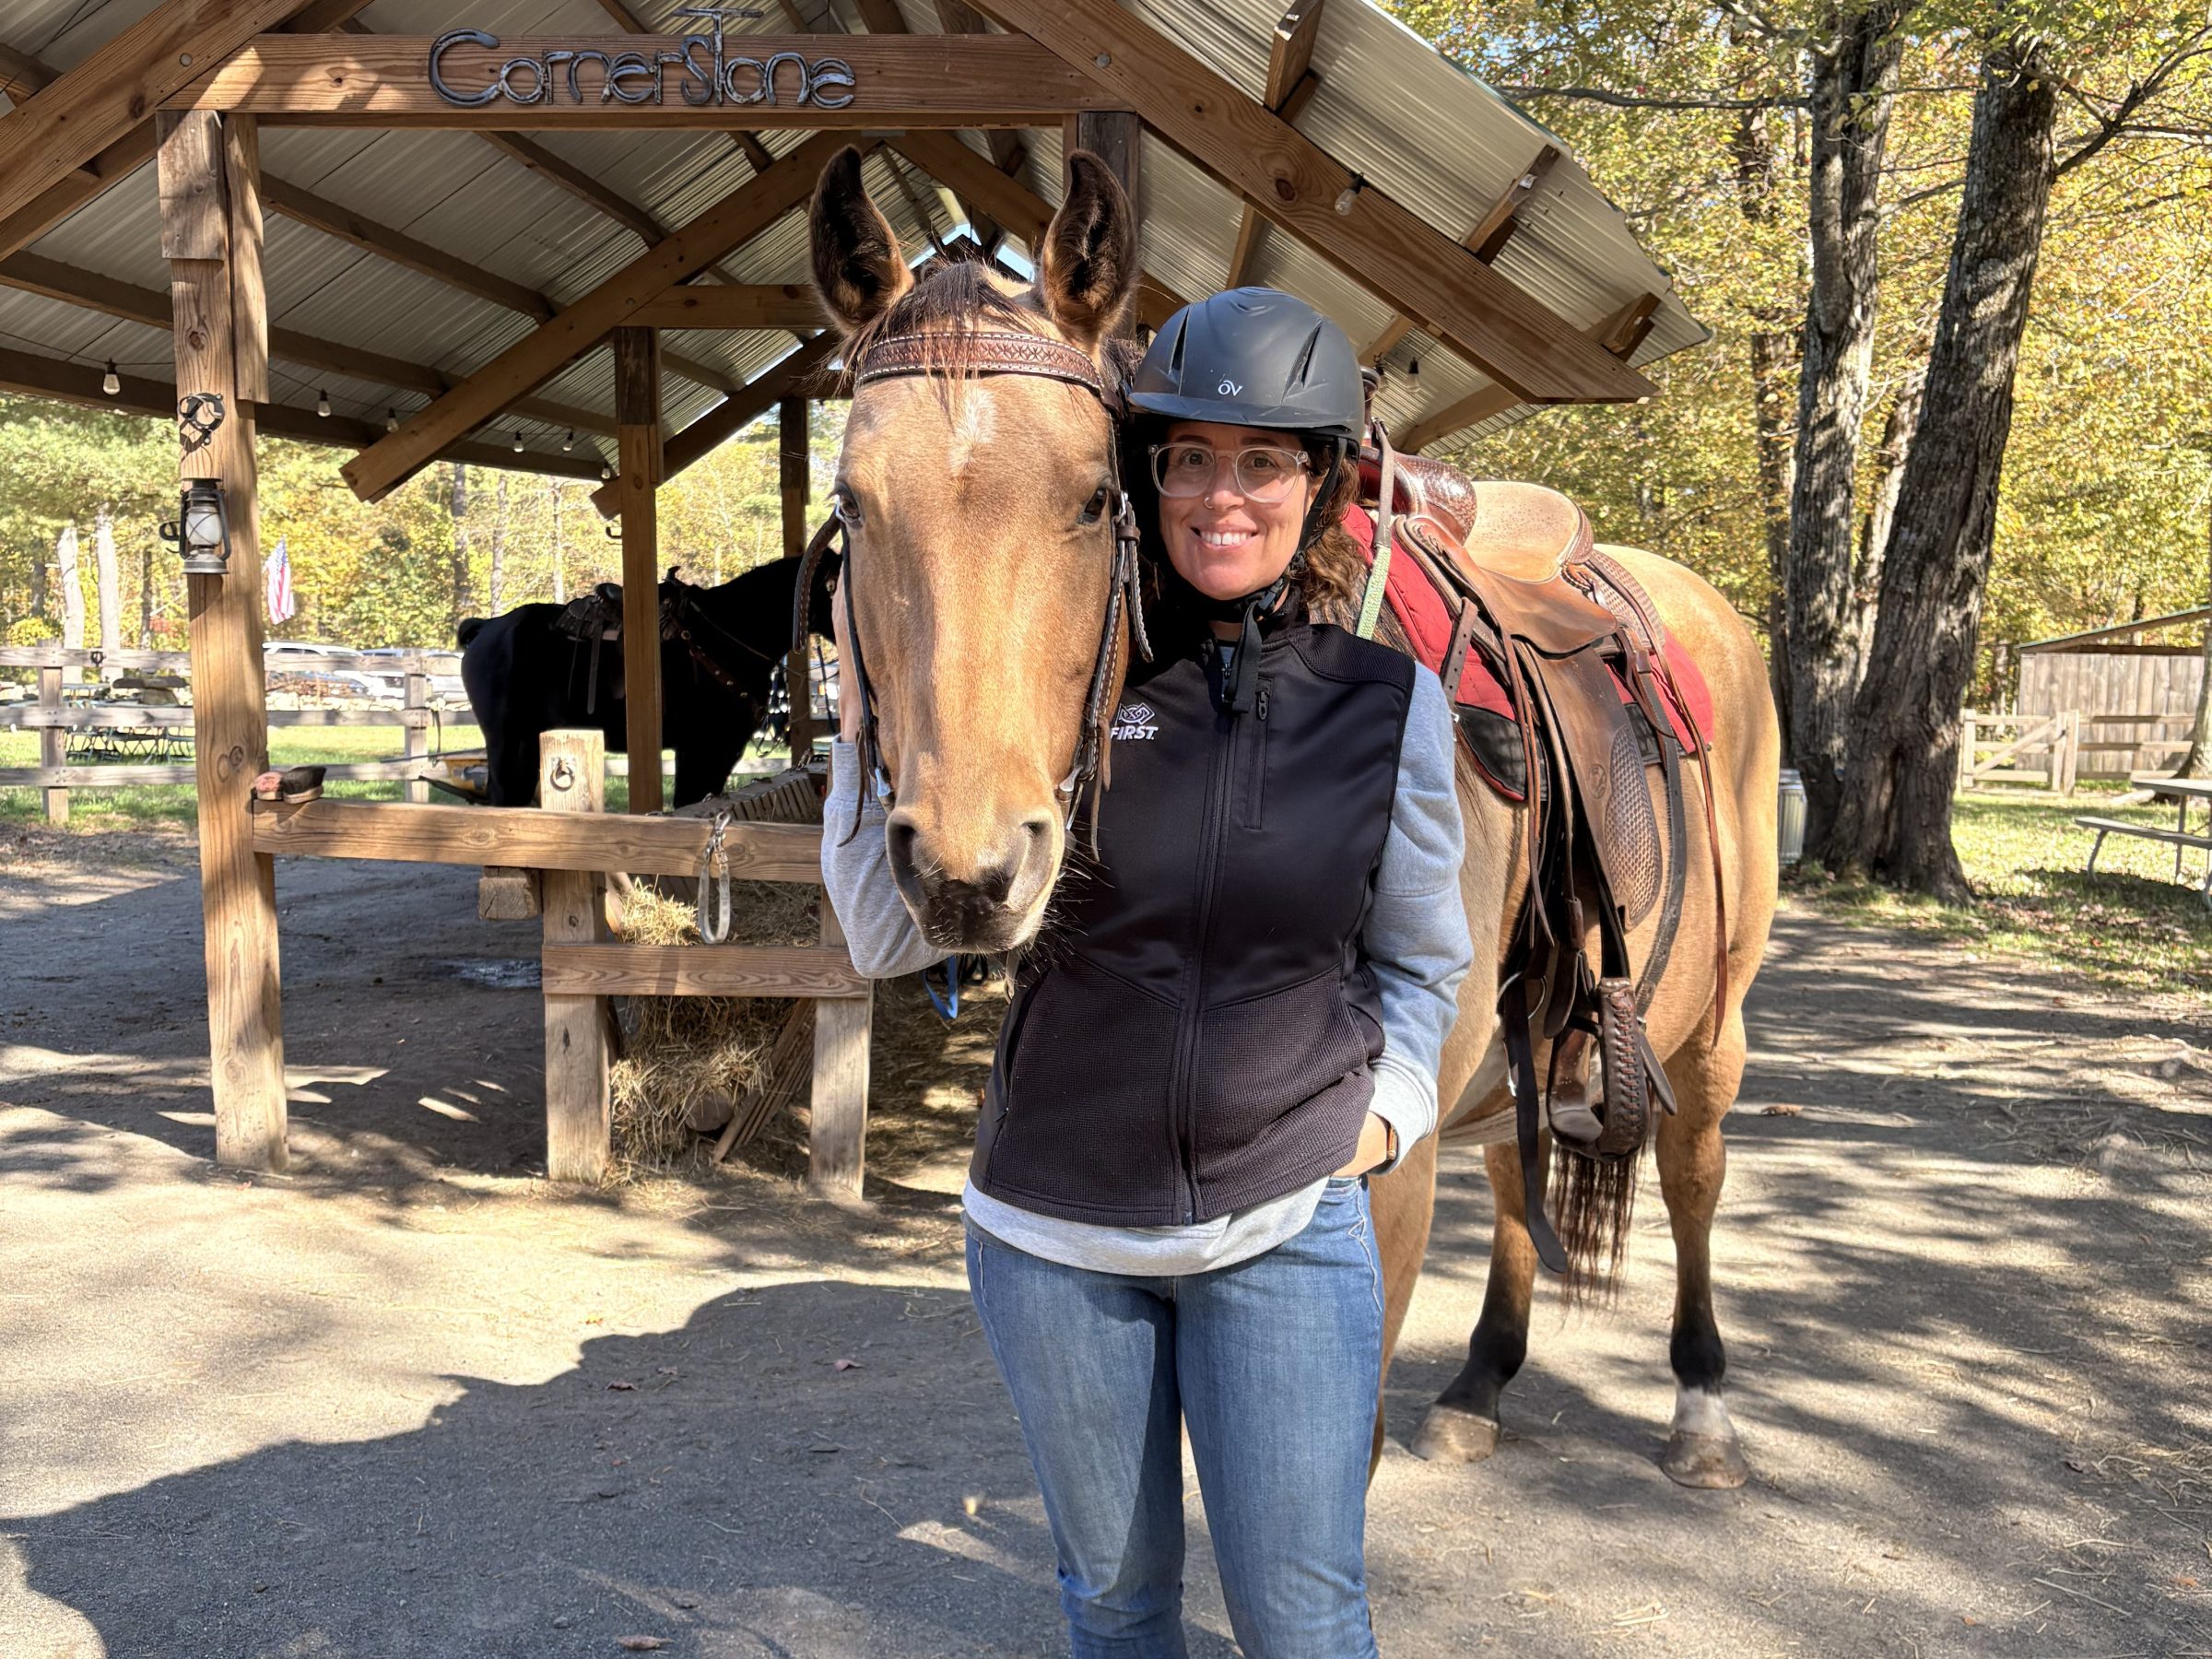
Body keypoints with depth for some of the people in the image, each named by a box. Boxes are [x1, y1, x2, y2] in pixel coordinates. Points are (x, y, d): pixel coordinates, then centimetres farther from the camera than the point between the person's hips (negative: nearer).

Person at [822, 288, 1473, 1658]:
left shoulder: (1393, 705, -5)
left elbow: (1422, 959, 10)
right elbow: (891, 937, -9)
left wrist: (1387, 1110, -3)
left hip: (1287, 1227, 0)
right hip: (1054, 1234, 1)